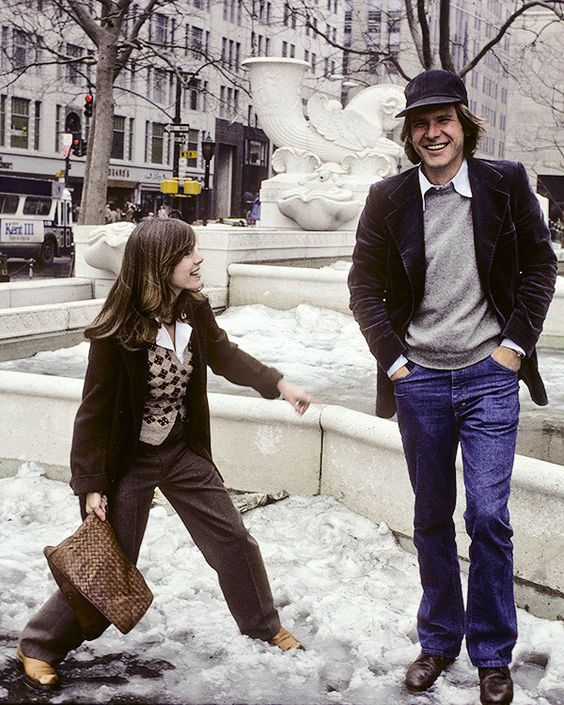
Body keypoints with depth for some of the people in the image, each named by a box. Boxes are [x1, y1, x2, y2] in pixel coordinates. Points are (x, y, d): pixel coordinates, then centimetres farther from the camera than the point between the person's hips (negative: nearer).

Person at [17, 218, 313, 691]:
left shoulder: (196, 311, -8)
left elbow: (226, 356, 12)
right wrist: (91, 485, -16)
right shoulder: (116, 333, -25)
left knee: (233, 539, 11)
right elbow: (95, 410, -18)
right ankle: (39, 645, 18)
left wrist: (279, 384, 4)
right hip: (130, 460, -5)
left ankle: (264, 625, 33)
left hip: (184, 452, 5)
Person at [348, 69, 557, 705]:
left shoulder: (505, 183, -2)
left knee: (488, 517, -5)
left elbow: (539, 266, 5)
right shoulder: (388, 198, -1)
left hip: (489, 376, -1)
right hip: (419, 381, 1)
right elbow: (364, 285, 6)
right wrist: (391, 359, -1)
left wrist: (515, 343, -3)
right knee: (432, 519, 11)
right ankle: (439, 641, 26)